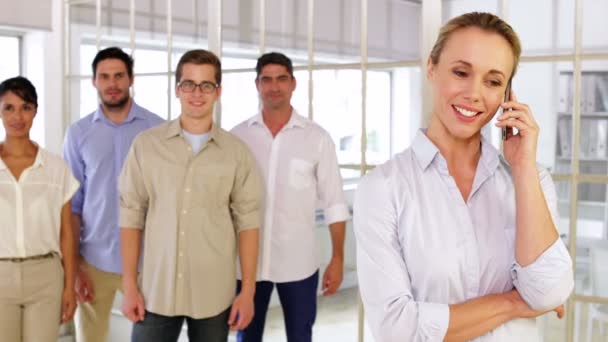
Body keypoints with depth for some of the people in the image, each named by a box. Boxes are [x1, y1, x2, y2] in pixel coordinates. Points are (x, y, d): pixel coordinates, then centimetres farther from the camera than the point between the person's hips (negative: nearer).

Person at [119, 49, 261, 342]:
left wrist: (248, 291, -1)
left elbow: (247, 222, 1)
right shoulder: (146, 145, 0)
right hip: (156, 291, 0)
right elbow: (131, 217, 2)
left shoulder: (237, 152, 0)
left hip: (214, 295, 0)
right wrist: (129, 285, -1)